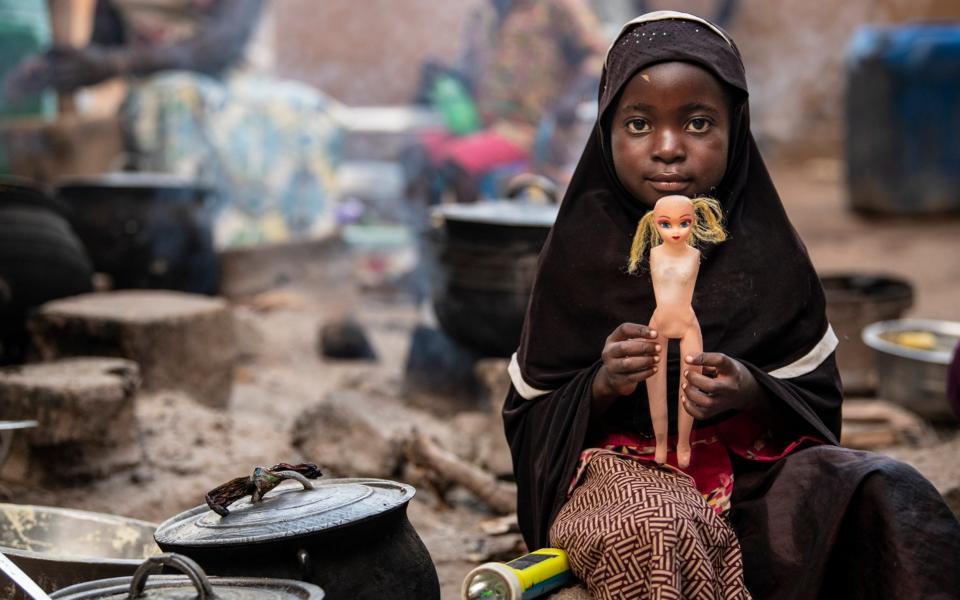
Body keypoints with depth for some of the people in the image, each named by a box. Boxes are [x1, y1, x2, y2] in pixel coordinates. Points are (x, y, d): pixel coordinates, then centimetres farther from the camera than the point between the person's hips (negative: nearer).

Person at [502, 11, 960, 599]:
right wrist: (602, 385, -19)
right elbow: (532, 415, 2)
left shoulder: (766, 249, 2)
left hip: (755, 459, 2)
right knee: (661, 532, -37)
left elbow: (817, 398, 5)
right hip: (623, 467, -2)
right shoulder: (581, 249, -1)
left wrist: (751, 393, -17)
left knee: (887, 493, -26)